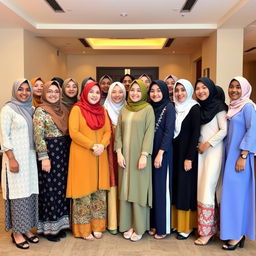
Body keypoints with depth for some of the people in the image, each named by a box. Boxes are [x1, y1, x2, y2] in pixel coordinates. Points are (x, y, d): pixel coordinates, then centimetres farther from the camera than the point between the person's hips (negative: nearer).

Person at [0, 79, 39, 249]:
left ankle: (26, 228, 22)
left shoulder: (31, 109, 12)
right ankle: (17, 232, 13)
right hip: (16, 157, -6)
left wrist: (37, 156, 10)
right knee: (18, 194, 0)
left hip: (31, 157, 6)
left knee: (30, 192, 9)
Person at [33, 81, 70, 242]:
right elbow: (38, 136, -13)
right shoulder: (40, 111, -7)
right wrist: (44, 157, -18)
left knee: (62, 188, 12)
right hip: (49, 152, -6)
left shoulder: (64, 110, 11)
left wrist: (69, 152, 10)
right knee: (49, 189, 1)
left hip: (64, 153, 6)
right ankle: (48, 227, 16)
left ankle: (60, 223, 25)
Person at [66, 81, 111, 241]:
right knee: (84, 191, 1)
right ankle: (84, 229, 14)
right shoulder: (77, 109, -4)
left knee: (99, 191, 9)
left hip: (100, 156, 5)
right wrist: (92, 145, -18)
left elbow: (108, 131, 6)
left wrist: (102, 145, -13)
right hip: (82, 156, -5)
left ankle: (97, 226, 22)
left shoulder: (102, 110, 11)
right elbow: (73, 132, -12)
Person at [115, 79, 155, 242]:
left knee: (139, 189, 1)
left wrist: (144, 155, -16)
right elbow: (118, 133, 8)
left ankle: (139, 227, 13)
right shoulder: (123, 110, 10)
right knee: (126, 189, 7)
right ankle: (128, 224, 19)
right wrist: (119, 153, -4)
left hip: (139, 155, -4)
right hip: (125, 155, 4)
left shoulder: (148, 109, -2)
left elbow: (149, 133, -9)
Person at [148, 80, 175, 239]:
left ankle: (163, 227, 12)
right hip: (150, 152, 6)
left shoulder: (169, 107, -6)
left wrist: (160, 153, -19)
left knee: (162, 187, 0)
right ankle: (154, 223, 20)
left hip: (163, 153, -6)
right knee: (152, 187, 9)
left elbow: (169, 131, -13)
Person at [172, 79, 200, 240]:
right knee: (175, 185, 10)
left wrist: (189, 158, -18)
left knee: (186, 186, 0)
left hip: (187, 153, -6)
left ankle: (187, 226, 13)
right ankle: (176, 222, 23)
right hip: (174, 152, 6)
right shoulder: (174, 108, 9)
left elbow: (196, 134, -14)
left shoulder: (194, 108, -9)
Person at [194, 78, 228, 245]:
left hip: (213, 150, -6)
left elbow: (224, 130, -8)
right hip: (200, 150, 6)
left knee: (207, 188, -9)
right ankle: (208, 226, 12)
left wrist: (208, 143, -10)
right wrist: (197, 144, 4)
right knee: (200, 187, 1)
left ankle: (207, 230, 0)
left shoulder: (218, 106, -3)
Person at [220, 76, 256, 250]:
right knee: (231, 192, 10)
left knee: (237, 192, -4)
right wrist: (227, 155, 12)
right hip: (230, 155, 8)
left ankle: (238, 234, 7)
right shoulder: (232, 107, 13)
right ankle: (236, 232, 20)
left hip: (240, 156, -8)